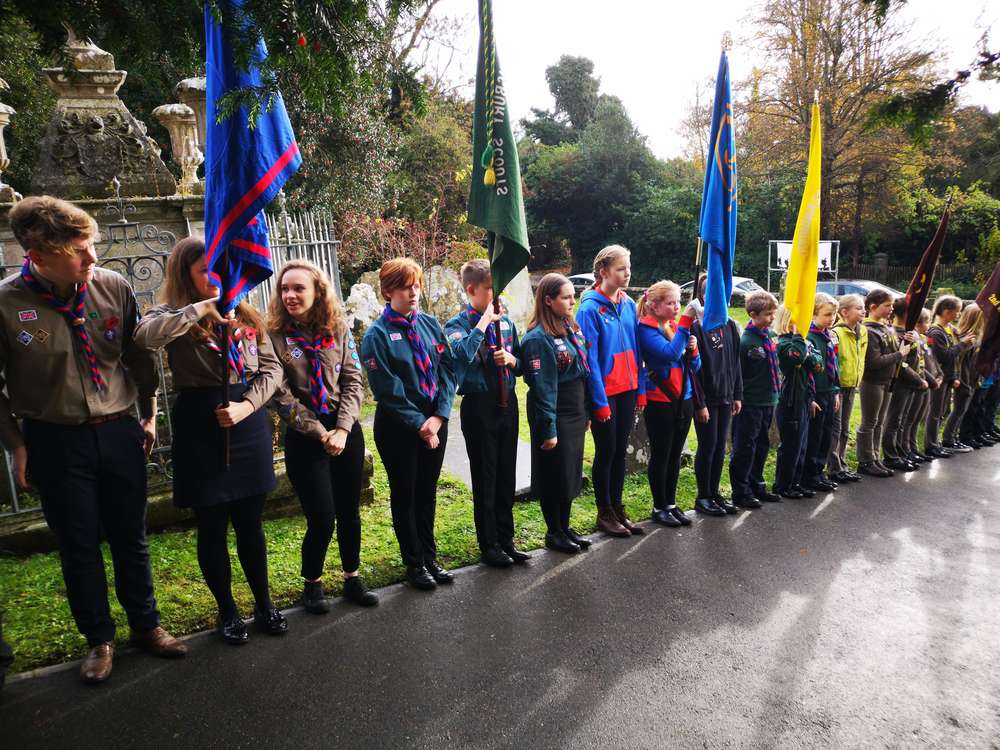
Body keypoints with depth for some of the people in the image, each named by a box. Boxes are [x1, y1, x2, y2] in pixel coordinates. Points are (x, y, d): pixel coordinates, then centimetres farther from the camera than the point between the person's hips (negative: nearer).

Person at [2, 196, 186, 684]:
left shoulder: (113, 288, -7)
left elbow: (138, 355, 7)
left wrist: (148, 414, 10)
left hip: (120, 433, 2)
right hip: (55, 442, -2)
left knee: (131, 538, 14)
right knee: (79, 547, 12)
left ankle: (146, 626, 35)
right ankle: (99, 639, 33)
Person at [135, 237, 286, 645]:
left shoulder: (246, 315, 8)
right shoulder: (173, 316, -2)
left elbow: (271, 367, 5)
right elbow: (144, 336, -26)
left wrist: (247, 404, -10)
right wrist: (200, 308, -25)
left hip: (249, 426, 3)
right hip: (200, 431, -2)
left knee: (250, 523, 13)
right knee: (212, 527, 9)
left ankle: (263, 604, 31)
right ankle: (227, 611, 29)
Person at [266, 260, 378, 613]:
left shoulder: (338, 329, 2)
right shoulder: (274, 336, -6)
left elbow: (353, 381, -1)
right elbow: (281, 395, -10)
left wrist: (342, 429, -12)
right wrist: (320, 433, -13)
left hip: (346, 431, 3)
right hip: (304, 437, -3)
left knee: (349, 511, 11)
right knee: (322, 518, -1)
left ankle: (352, 578, 31)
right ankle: (312, 584, 24)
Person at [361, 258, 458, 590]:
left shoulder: (430, 324, 2)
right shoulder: (377, 335, -10)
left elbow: (448, 370, -1)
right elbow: (388, 390, -14)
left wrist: (439, 416, -12)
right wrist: (419, 424, -16)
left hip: (434, 422, 4)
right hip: (398, 426, -4)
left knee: (427, 491, 16)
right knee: (405, 494, 10)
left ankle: (430, 557, 31)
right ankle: (414, 563, 25)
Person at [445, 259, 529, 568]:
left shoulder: (506, 322, 7)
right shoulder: (458, 324, -8)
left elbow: (522, 363, 15)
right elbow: (463, 353, -30)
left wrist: (511, 359, -6)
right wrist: (484, 321, -22)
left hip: (508, 403, 5)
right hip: (479, 406, -5)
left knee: (507, 476, 13)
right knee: (485, 478, 5)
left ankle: (506, 540, 27)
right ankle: (488, 546, 20)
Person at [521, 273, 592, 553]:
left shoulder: (571, 328, 9)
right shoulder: (538, 338, -18)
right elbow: (542, 387, -19)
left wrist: (585, 413, 14)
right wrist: (548, 429, -19)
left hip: (575, 413, 8)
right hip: (555, 416, -8)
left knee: (572, 473, 16)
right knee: (555, 475, 4)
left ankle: (565, 526, 31)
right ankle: (553, 532, 21)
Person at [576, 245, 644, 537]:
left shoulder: (628, 304, 6)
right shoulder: (590, 308, -14)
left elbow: (635, 350, 10)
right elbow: (590, 359, -15)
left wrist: (640, 390, 8)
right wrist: (599, 401, -16)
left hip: (627, 390, 6)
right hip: (604, 393, -6)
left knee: (621, 450, 14)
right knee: (606, 451, 5)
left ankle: (617, 508, 27)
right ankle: (604, 513, 20)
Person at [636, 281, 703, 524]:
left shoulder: (677, 327, 11)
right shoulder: (646, 329, -10)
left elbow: (694, 367, 12)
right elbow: (669, 353, -26)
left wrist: (693, 350, -8)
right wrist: (685, 322, -23)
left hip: (683, 400, 7)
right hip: (659, 402, -6)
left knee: (675, 456, 13)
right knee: (660, 455, 3)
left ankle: (671, 503, 24)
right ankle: (659, 507, 14)